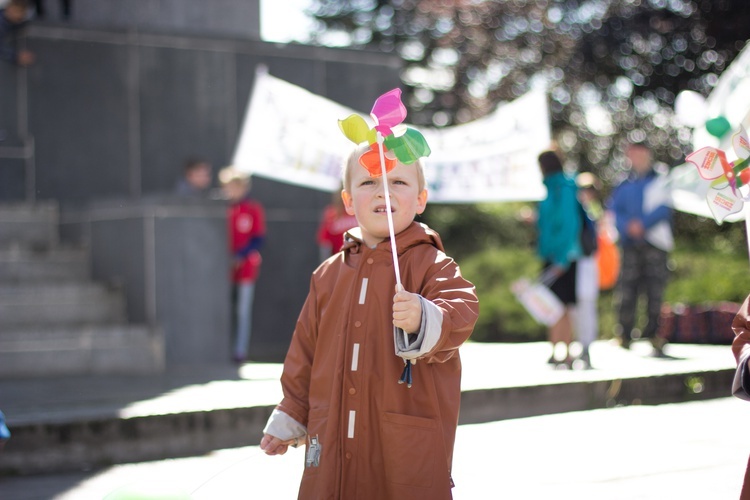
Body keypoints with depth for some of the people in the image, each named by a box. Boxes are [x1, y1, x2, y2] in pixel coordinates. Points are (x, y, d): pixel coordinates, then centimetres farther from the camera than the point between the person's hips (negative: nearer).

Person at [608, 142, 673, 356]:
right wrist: (628, 226, -11)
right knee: (626, 291, -3)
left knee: (654, 290, -5)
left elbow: (663, 209, -5)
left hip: (654, 243, -2)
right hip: (630, 243, 2)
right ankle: (624, 337, 0)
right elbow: (613, 210, 7)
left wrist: (642, 224, -16)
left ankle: (654, 335, 1)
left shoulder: (659, 181, 6)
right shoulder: (624, 186, 15)